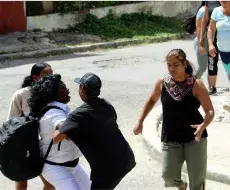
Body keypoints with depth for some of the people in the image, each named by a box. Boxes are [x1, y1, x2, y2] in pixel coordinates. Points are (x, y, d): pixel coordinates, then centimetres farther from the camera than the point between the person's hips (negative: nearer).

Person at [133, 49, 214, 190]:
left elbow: (210, 111, -14)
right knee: (169, 176, -7)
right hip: (170, 138, 2)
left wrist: (203, 126, -34)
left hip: (195, 136, -2)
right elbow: (152, 101, 16)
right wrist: (140, 123, 14)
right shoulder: (162, 83, -4)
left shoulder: (196, 85, -13)